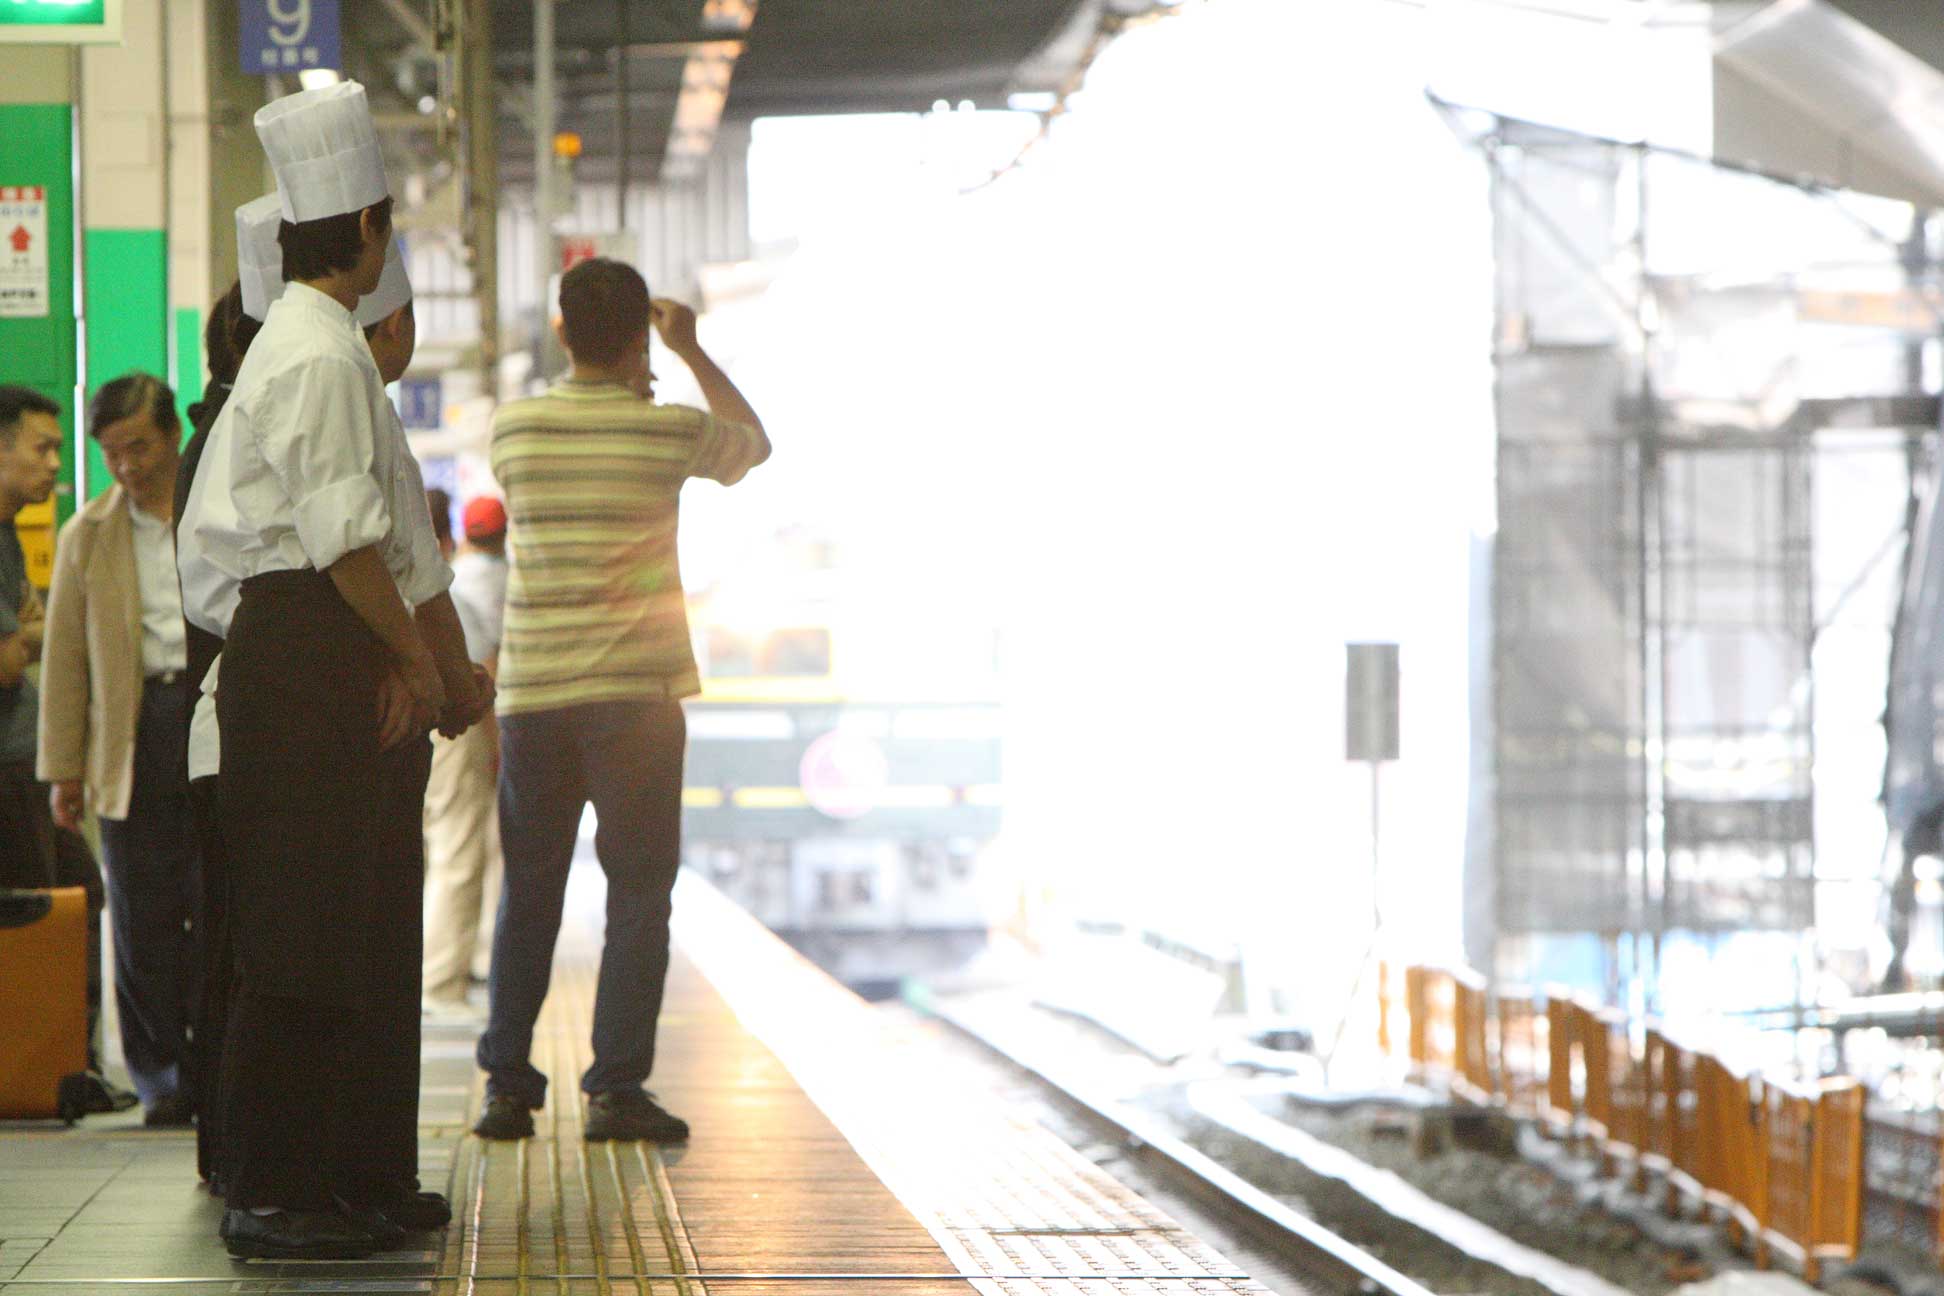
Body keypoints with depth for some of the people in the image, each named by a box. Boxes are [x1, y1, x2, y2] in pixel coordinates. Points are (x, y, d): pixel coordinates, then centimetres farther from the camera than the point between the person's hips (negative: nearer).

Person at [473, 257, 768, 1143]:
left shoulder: (513, 428, 1)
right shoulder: (671, 431, -4)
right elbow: (755, 441, 18)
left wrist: (620, 391, 34)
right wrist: (691, 350, 23)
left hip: (531, 695, 3)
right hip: (635, 694, -3)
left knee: (527, 893, 10)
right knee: (638, 890, 1)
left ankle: (507, 1085, 10)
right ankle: (616, 1086, -4)